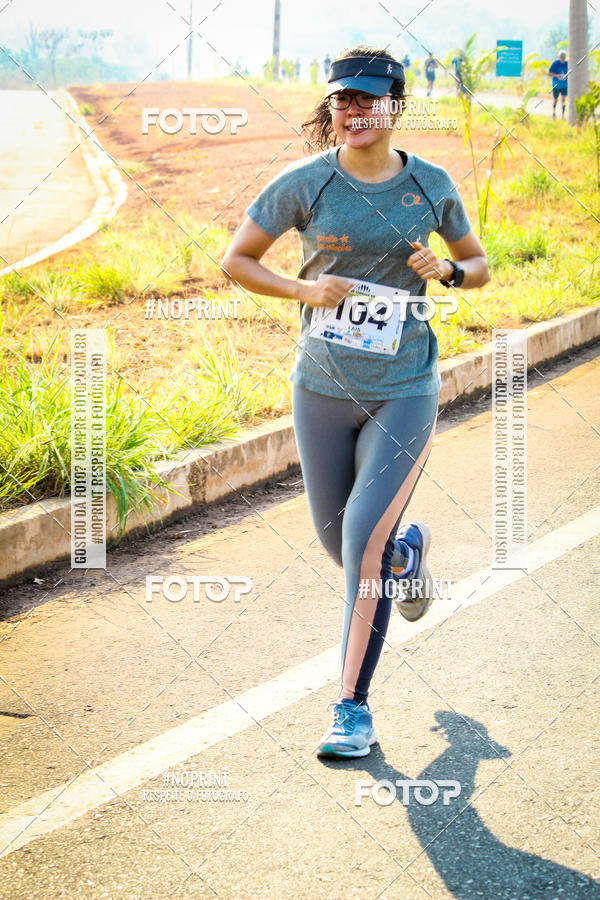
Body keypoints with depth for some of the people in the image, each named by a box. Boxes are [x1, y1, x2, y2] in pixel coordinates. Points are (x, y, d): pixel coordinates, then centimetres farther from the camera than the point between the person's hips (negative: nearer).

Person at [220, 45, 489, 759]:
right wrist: (303, 290, -16)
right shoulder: (304, 183, -5)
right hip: (322, 387, 2)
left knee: (364, 536, -13)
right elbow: (235, 260, 0)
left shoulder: (431, 184, -1)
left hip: (405, 391, -1)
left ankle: (353, 709, -3)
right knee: (337, 541, 12)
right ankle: (406, 551, 50)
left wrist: (446, 270, -10)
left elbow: (478, 265, 13)